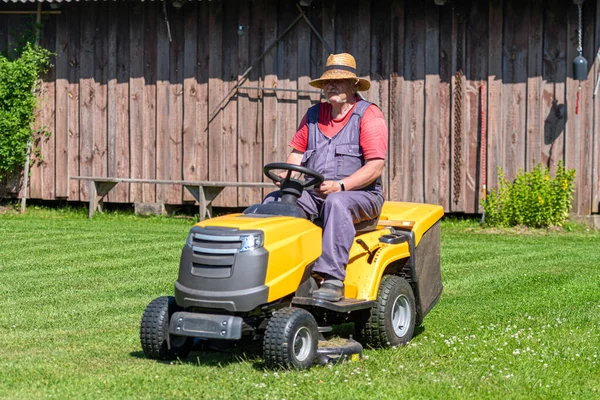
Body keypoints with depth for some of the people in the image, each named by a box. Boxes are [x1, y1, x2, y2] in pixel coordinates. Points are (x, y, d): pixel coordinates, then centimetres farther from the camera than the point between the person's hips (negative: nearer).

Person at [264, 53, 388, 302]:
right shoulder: (313, 115, 16)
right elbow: (297, 152, 17)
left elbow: (375, 167, -12)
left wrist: (340, 185, -24)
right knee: (273, 201, -17)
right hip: (314, 192, 6)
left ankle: (333, 279, -45)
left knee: (336, 203, -38)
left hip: (360, 194, -6)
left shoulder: (369, 115, -3)